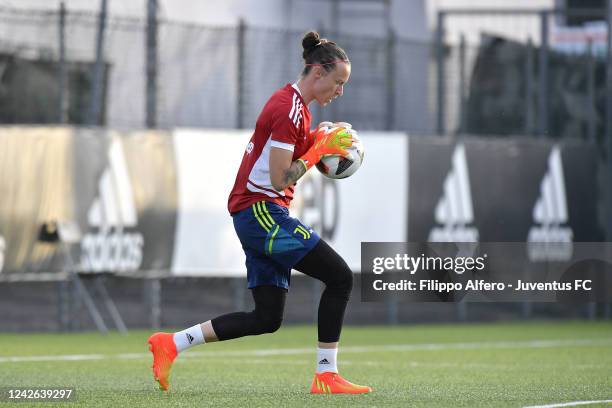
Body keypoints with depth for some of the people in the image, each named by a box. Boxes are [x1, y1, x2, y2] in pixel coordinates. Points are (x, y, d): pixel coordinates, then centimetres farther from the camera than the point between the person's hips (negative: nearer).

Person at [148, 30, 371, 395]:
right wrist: (322, 149, -14)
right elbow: (280, 179, -19)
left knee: (267, 319, 7)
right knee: (340, 276, -13)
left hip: (261, 214, 10)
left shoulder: (295, 105, 17)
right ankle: (327, 376, -9)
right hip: (261, 210, -10)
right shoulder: (288, 110, -15)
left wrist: (321, 146, 9)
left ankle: (170, 344, 10)